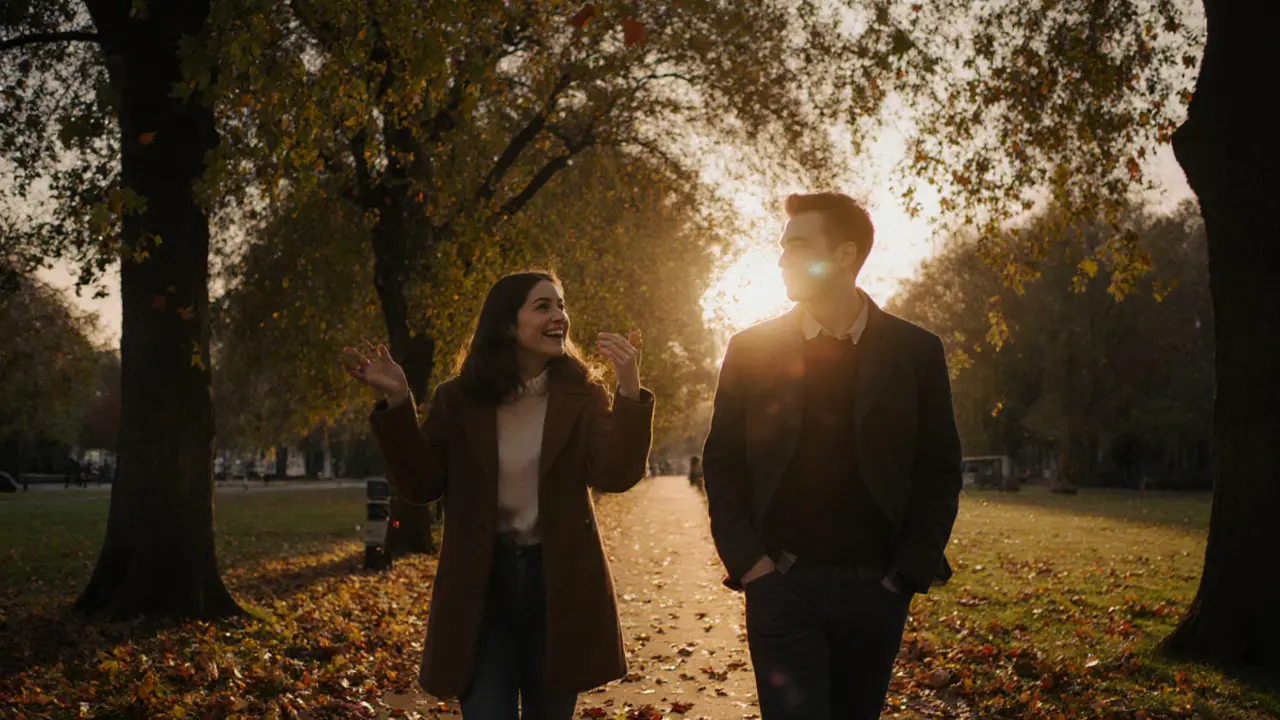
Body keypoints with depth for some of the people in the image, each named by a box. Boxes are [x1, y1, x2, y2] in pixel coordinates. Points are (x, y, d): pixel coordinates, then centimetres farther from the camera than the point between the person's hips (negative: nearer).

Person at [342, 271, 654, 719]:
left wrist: (630, 391, -27)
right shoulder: (458, 399, -1)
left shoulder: (582, 396, -2)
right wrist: (397, 403, -16)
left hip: (560, 586, 1)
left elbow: (615, 476, -14)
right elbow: (421, 486, -5)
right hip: (480, 586, -1)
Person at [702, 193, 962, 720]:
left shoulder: (915, 351, 2)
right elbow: (722, 463, 6)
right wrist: (746, 562, -5)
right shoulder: (751, 349, 3)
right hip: (782, 584, -1)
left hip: (876, 590, 1)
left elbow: (940, 471, 5)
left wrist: (912, 571, -2)